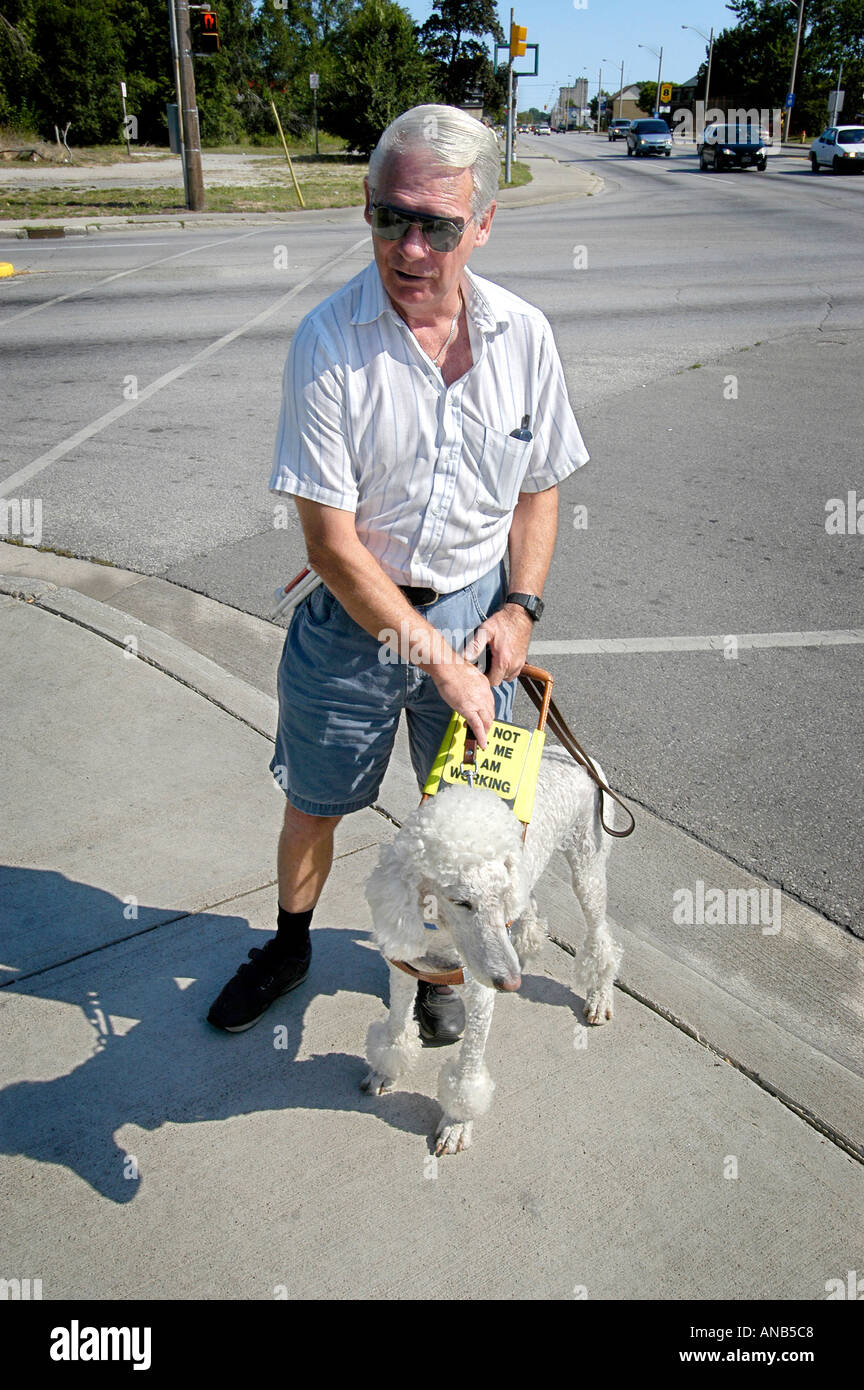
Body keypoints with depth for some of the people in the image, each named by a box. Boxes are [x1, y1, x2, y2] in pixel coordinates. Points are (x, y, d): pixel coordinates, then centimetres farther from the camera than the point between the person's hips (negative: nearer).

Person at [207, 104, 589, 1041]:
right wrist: (437, 659, -20)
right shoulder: (328, 342, -18)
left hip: (475, 609, 3)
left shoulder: (523, 335, -7)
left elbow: (538, 489, 6)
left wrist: (520, 606, -7)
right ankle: (290, 947, 46)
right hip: (353, 619, -2)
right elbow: (332, 544, -19)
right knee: (312, 806, 16)